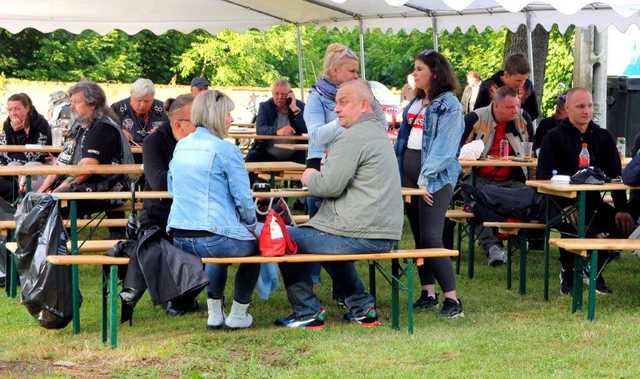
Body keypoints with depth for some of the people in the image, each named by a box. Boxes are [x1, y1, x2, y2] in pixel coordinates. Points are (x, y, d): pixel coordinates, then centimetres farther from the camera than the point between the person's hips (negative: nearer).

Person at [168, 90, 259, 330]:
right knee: (254, 245, 25)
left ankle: (215, 314, 37)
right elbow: (243, 198, -10)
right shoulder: (226, 150, -11)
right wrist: (251, 226, 9)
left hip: (179, 239, 7)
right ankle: (238, 315, 26)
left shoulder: (181, 146, 10)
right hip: (212, 238, -7)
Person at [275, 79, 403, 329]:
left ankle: (307, 313, 8)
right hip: (385, 234, 10)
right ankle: (362, 307, 29)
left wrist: (309, 177, 1)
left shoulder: (353, 137, -15)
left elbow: (330, 186, -18)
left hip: (360, 237, -10)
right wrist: (317, 177, 13)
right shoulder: (378, 132, 19)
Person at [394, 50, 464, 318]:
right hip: (409, 175, 8)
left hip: (436, 177, -8)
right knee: (419, 237, 10)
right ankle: (428, 293, 18)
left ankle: (452, 299, -11)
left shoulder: (449, 105, -8)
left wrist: (427, 178, -21)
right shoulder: (415, 102, 17)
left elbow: (444, 146, -16)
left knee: (431, 237, -15)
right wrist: (396, 170, 12)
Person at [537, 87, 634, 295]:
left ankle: (593, 270, 8)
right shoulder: (554, 138, -4)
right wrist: (568, 208, -25)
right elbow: (544, 177, -12)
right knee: (575, 225, -34)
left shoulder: (604, 137, 10)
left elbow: (616, 176, 6)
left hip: (593, 202, 5)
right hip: (560, 204, -5)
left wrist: (622, 209, -11)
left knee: (624, 224, -16)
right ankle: (568, 274, -4)